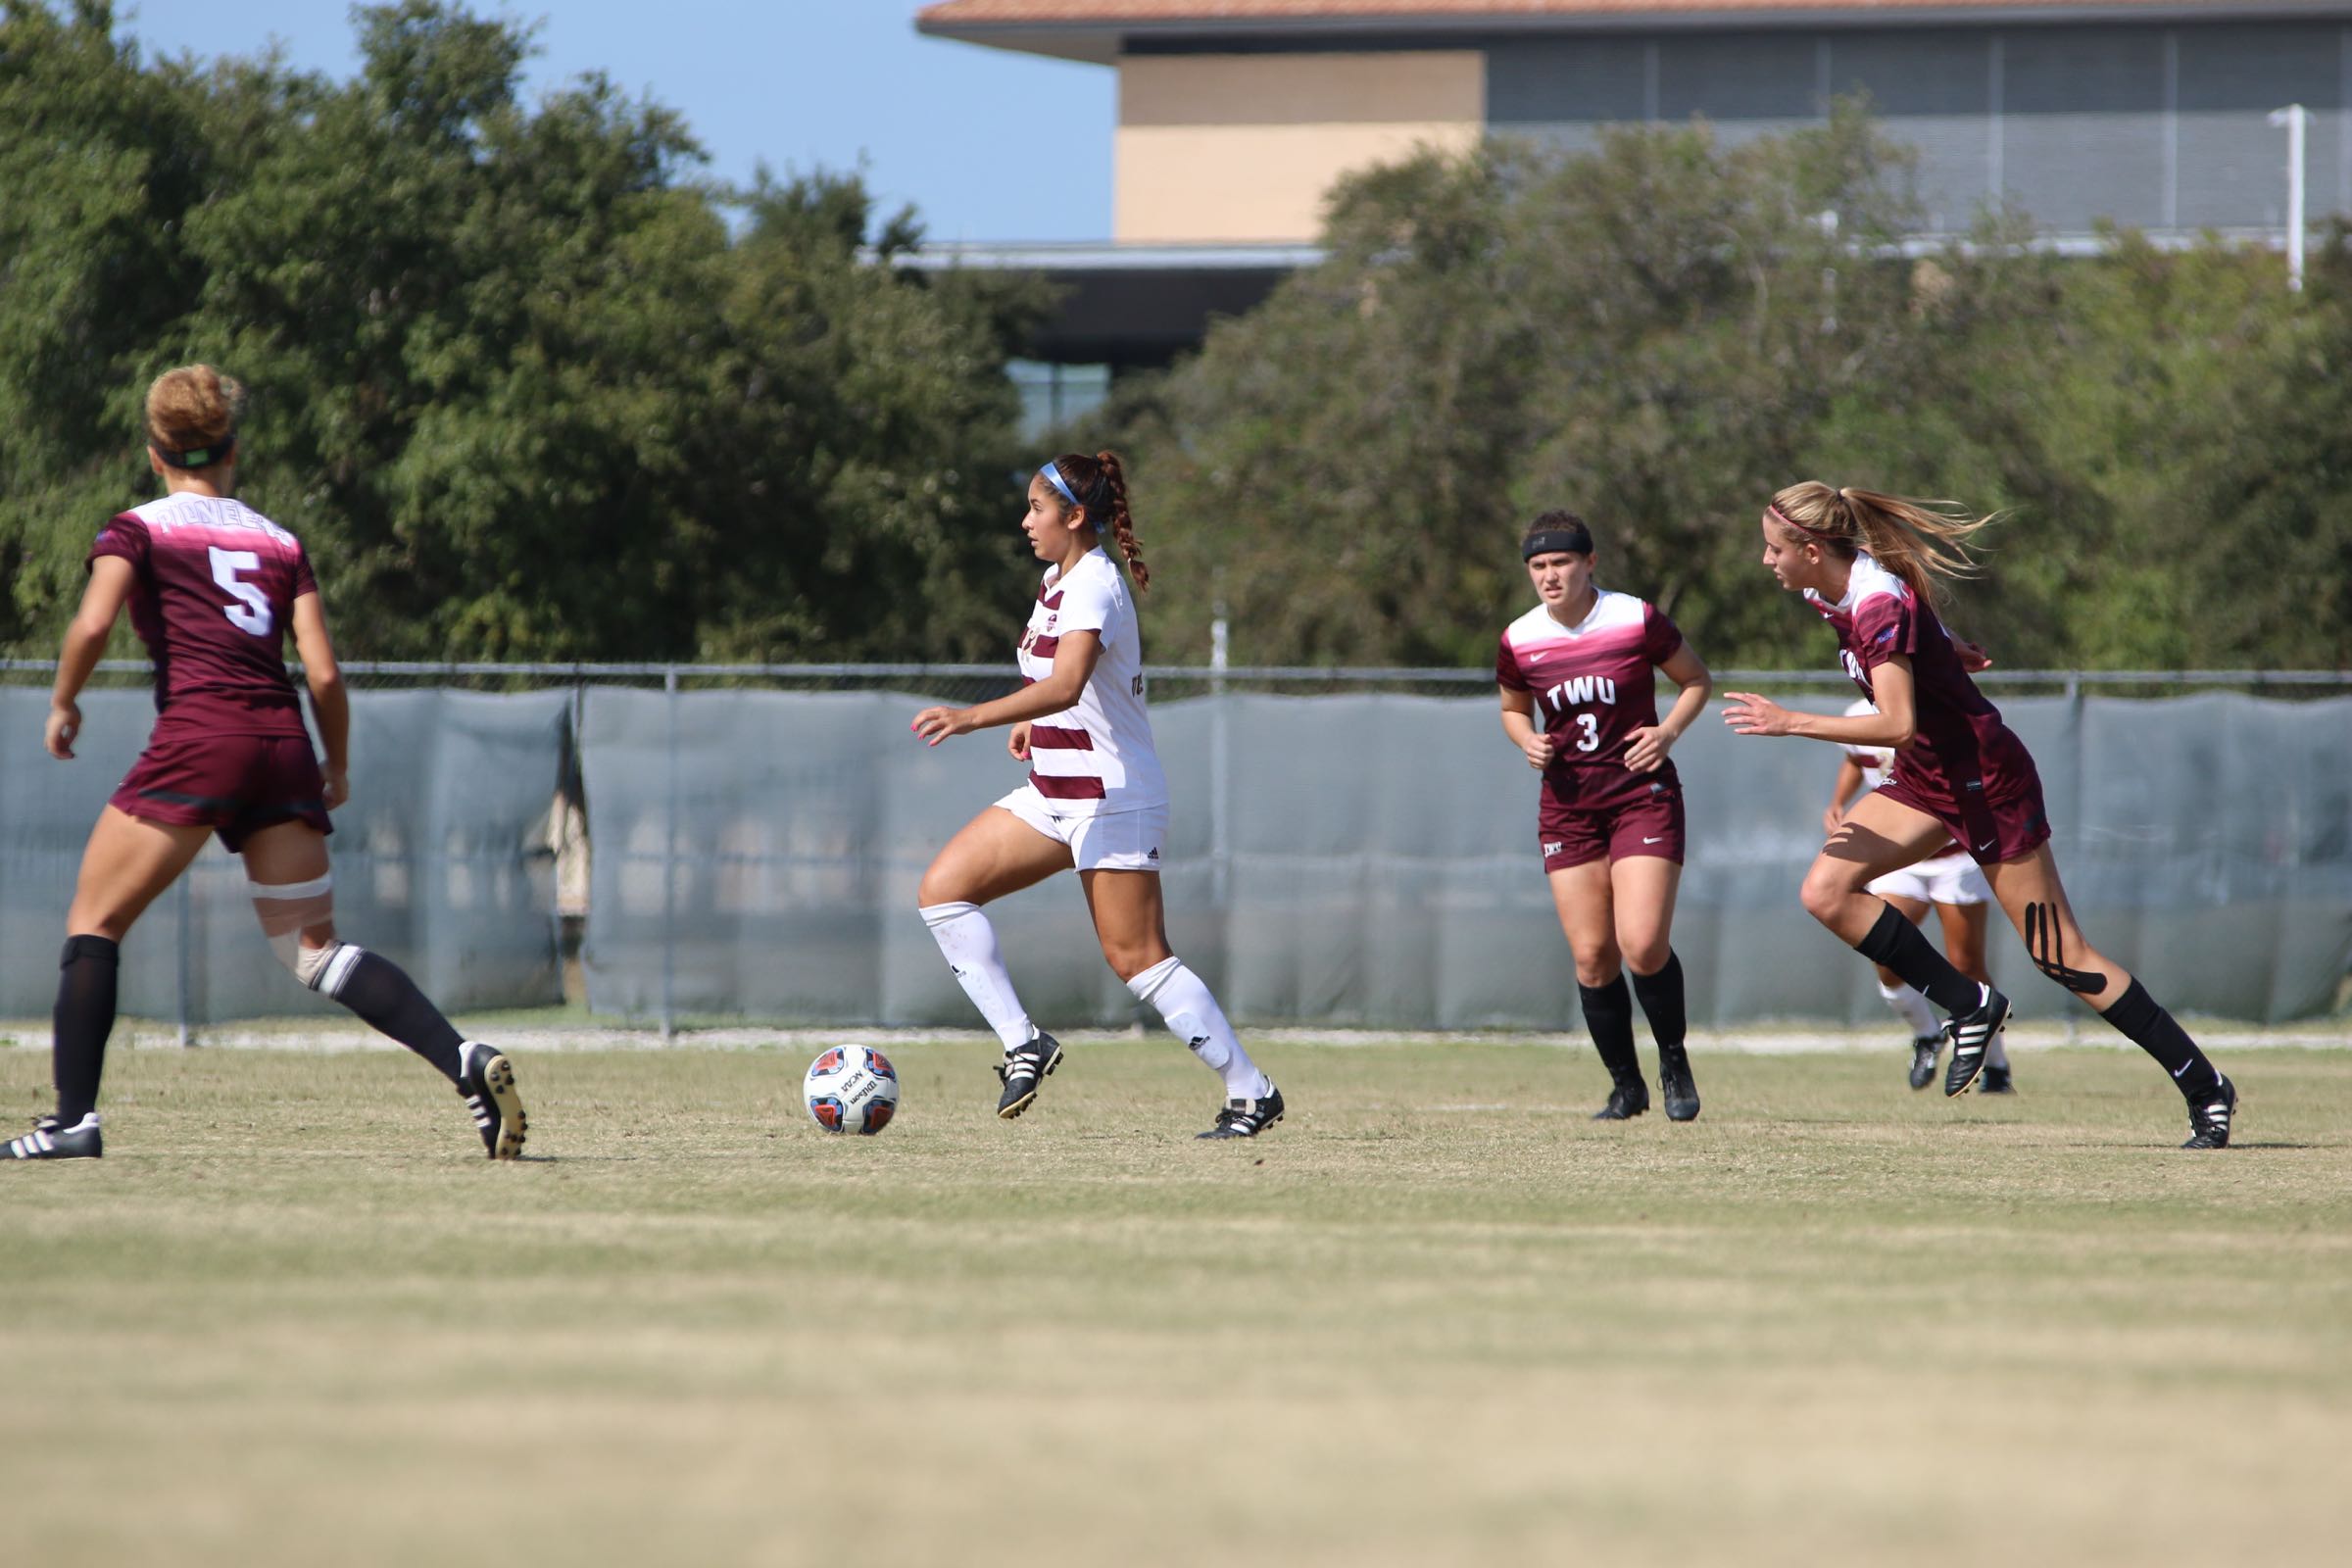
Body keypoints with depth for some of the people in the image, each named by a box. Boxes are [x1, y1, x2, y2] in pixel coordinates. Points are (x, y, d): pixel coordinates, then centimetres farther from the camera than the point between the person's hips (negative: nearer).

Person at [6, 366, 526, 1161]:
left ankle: (74, 1119, -3)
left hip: (196, 738, -4)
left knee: (93, 923, 8)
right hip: (283, 741, 4)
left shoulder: (138, 530, 8)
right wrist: (338, 769, 21)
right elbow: (322, 672, 9)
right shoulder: (281, 543, 18)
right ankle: (465, 1059, -14)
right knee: (317, 952, 5)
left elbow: (93, 623, -9)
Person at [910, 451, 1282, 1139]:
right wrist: (1034, 722, 14)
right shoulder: (1058, 578, 9)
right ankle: (1022, 1044, 1)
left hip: (1114, 798, -10)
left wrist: (973, 717, -51)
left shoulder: (1093, 588, -20)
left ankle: (1252, 1092, -1)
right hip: (1055, 794, 10)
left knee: (1136, 957, -10)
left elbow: (1067, 684, -39)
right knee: (943, 890, 0)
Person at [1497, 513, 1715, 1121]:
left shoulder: (1637, 620, -8)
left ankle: (1674, 1063, 8)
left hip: (1643, 792, -3)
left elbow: (1697, 680, 6)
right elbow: (1513, 708, 18)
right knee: (1592, 955, -2)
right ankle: (1626, 1085, 15)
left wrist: (1669, 731, -11)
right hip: (1568, 805, 3)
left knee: (1643, 945, -16)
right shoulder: (1518, 642, 0)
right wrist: (1528, 741, -3)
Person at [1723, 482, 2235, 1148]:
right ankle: (1970, 1006, 1)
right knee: (1826, 891, -7)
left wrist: (1791, 723, -33)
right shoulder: (1832, 591, 1)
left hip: (1985, 780, -9)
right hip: (1928, 779, 9)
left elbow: (1898, 725, -35)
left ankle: (2206, 1088, 2)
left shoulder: (1879, 607, -26)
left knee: (2059, 955, -6)